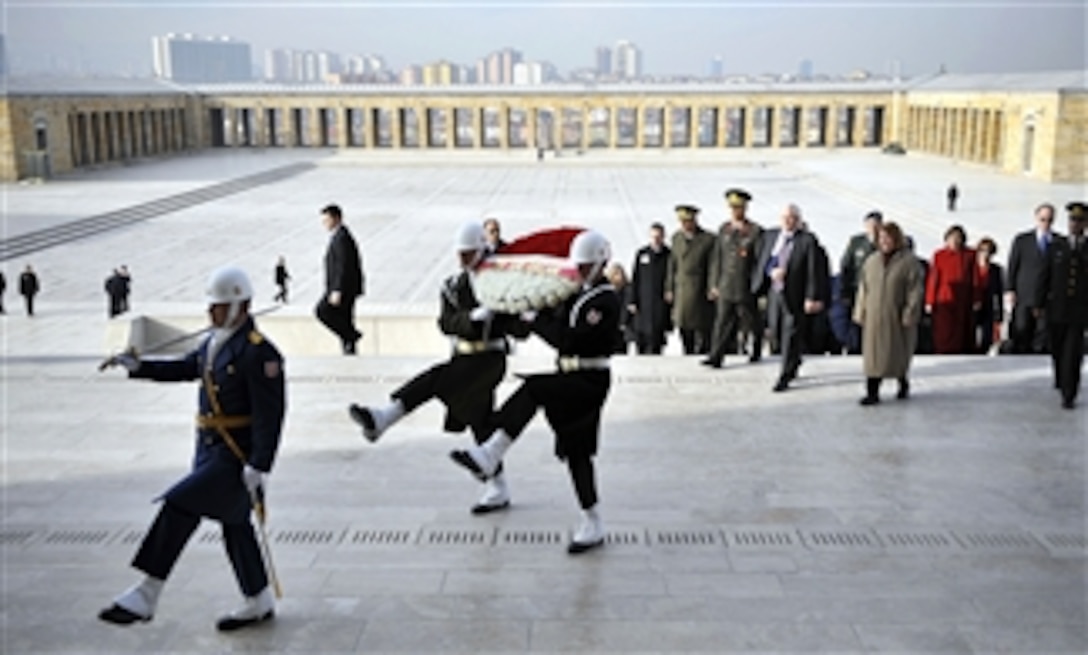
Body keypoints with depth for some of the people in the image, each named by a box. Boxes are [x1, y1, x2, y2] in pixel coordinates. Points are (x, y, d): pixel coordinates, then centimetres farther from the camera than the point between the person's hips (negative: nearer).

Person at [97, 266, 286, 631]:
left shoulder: (258, 352, -18)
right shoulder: (216, 341, 9)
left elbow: (270, 415, -22)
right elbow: (186, 368, 26)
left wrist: (258, 466, -25)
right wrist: (138, 366, 14)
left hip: (237, 456, -9)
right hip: (211, 448, 9)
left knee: (178, 508, -14)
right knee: (234, 526, 16)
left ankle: (146, 595, -5)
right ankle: (259, 604, 29)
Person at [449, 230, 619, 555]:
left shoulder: (606, 301, -14)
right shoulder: (576, 294, 15)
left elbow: (570, 341, -23)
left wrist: (535, 319, -18)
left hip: (590, 382, -9)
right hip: (570, 380, 9)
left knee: (533, 388, -28)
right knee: (576, 452, 9)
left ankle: (489, 456, -31)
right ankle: (593, 526, 15)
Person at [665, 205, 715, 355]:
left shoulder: (708, 239, -5)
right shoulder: (677, 237, 10)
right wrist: (669, 289, 11)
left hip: (700, 293, -5)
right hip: (681, 293, 5)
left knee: (702, 334, -2)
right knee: (684, 331, 9)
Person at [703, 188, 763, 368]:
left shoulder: (756, 231, -7)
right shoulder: (724, 229, 7)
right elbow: (716, 258, 10)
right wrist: (713, 284, 7)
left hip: (746, 287, -3)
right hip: (725, 286, 3)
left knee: (752, 322, 12)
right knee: (723, 323, -3)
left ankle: (757, 351, 35)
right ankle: (716, 358, -7)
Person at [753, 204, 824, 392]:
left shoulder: (807, 240, -8)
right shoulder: (770, 236, 8)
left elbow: (812, 271, -10)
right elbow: (763, 262, 9)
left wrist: (812, 297, -15)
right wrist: (772, 271, -14)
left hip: (794, 296, -5)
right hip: (774, 292, 5)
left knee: (791, 337, -2)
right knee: (776, 334, 13)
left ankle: (784, 377, 5)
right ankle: (794, 362, 38)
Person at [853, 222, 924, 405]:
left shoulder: (908, 261, -4)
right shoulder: (871, 261, 10)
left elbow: (915, 290, -7)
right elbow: (863, 289, 12)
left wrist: (909, 314, -14)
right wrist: (860, 313, 6)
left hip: (897, 317, -3)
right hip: (874, 317, 3)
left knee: (898, 354, 8)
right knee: (873, 354, -2)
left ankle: (903, 383, 33)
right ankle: (872, 393, -1)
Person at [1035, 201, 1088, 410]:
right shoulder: (1055, 247, 7)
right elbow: (1045, 276, 6)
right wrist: (1039, 304, 2)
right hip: (1056, 308, 2)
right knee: (1057, 350, 13)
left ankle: (1069, 395, -5)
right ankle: (1060, 380, 36)